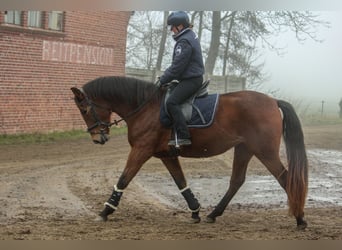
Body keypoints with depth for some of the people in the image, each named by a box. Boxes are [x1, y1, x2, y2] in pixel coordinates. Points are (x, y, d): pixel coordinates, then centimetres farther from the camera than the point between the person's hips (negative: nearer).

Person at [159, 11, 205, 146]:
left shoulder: (184, 42, -18)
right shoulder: (191, 36, 15)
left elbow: (177, 66, -20)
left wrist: (163, 80, -9)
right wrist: (165, 76, 17)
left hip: (190, 80, -11)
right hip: (194, 78, 11)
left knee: (171, 102, -22)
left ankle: (183, 136, -27)